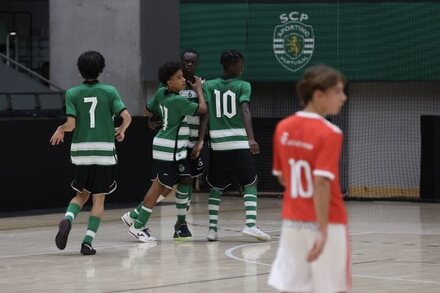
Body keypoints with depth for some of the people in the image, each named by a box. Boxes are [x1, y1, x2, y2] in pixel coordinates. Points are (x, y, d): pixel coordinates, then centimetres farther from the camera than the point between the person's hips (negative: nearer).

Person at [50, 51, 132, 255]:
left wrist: (60, 130, 15)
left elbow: (71, 124, -7)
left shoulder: (72, 93, 0)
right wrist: (121, 130, 13)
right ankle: (88, 241, -3)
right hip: (105, 151, -1)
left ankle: (67, 219, -12)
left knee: (82, 194, 18)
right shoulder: (109, 91, 0)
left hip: (81, 150, 1)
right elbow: (126, 117, -8)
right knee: (99, 198, 8)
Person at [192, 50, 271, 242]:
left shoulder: (209, 86, 9)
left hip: (217, 144, 3)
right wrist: (251, 138, -24)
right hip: (239, 142, -3)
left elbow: (206, 113, 0)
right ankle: (250, 225, -12)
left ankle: (212, 228, 6)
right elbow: (245, 111, -14)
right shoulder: (243, 86, 0)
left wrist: (201, 140, -4)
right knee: (250, 183, 5)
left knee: (216, 186, 15)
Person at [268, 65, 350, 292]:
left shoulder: (283, 128, 5)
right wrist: (322, 231, -23)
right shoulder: (329, 133, -15)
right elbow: (321, 182, -22)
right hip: (326, 221, -6)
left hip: (292, 221, 6)